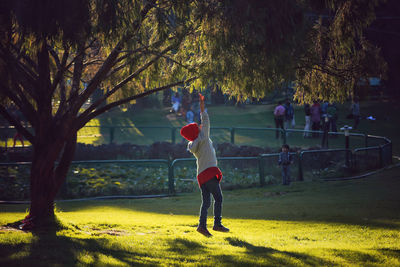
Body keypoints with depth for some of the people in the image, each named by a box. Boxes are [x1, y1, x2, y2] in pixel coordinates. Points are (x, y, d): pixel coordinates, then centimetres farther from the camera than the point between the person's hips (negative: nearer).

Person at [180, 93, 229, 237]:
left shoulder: (193, 145, 15)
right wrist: (202, 105, 10)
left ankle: (202, 225, -9)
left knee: (206, 201, 4)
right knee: (218, 198, -4)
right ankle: (217, 224, -10)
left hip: (201, 175, 7)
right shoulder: (203, 138, -2)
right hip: (210, 172, -7)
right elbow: (205, 120, 4)